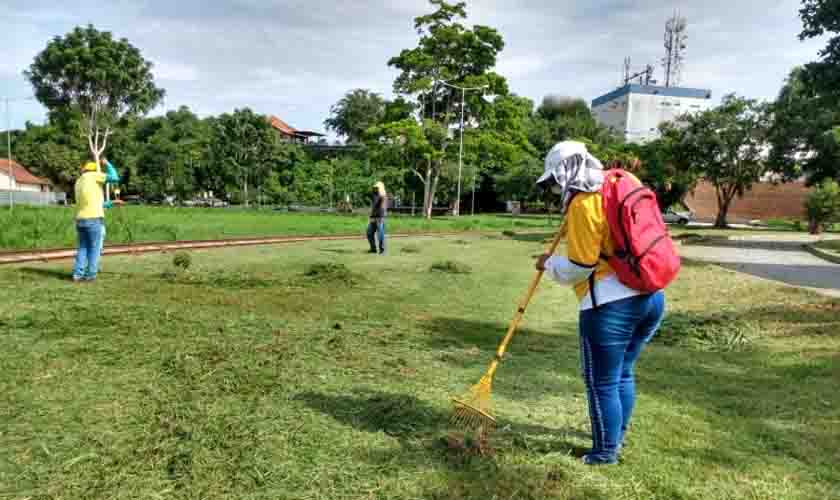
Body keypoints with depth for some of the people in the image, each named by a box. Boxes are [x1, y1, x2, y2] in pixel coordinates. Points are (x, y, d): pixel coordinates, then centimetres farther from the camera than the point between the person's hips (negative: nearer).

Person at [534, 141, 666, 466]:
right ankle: (618, 436, 39)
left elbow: (580, 266, -12)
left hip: (611, 304, -9)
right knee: (624, 374, 23)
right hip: (651, 296, 9)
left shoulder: (583, 204, -12)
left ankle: (606, 452, 20)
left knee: (602, 382, 7)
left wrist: (549, 264, 5)